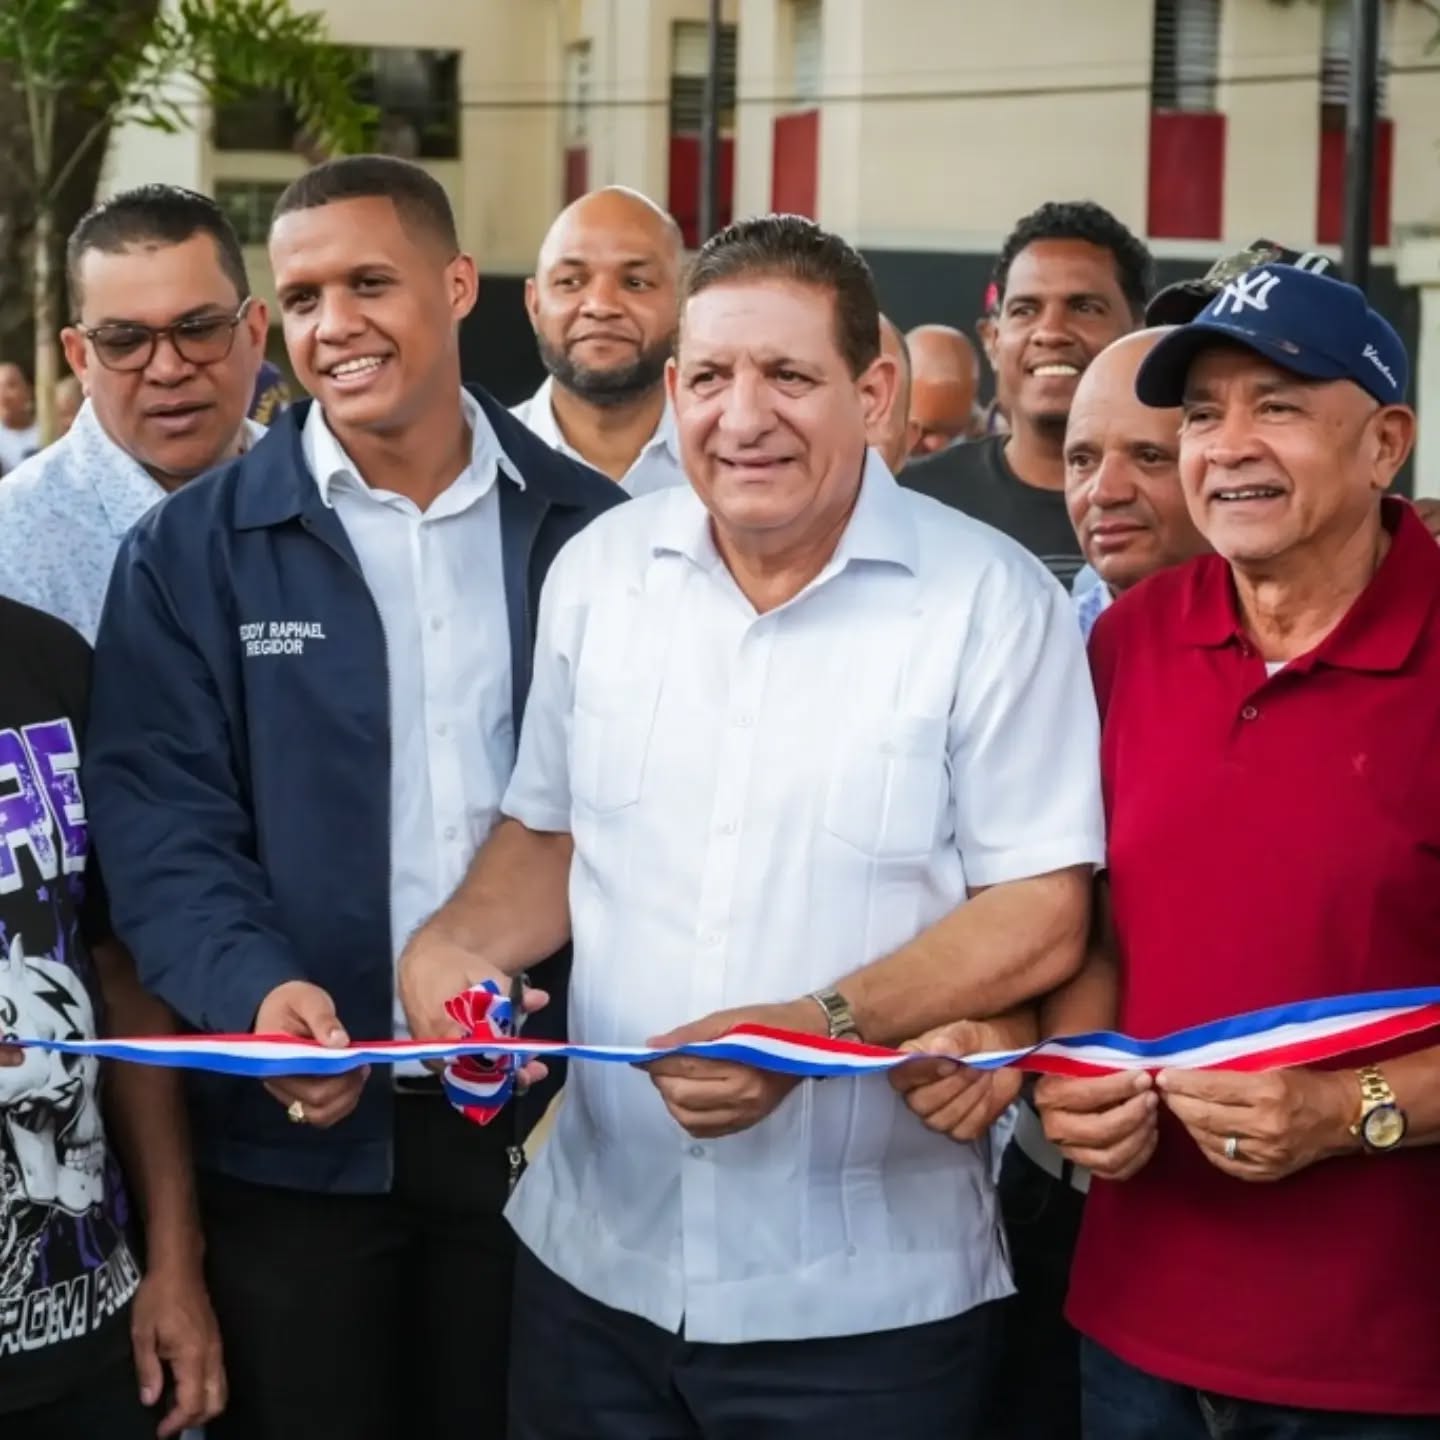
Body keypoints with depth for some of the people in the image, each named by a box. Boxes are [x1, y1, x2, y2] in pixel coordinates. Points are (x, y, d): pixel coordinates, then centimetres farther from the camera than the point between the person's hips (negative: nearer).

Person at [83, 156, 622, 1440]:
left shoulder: (591, 534, 4)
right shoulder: (192, 550, -1)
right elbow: (160, 822, -7)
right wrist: (256, 988, -25)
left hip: (546, 1113, 1)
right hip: (301, 1129, -1)